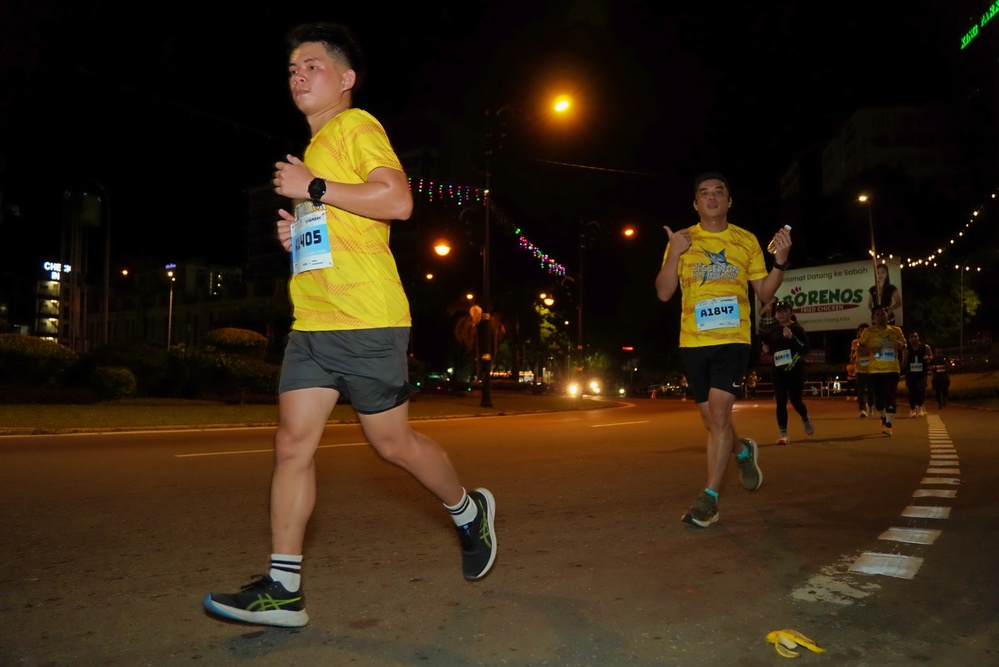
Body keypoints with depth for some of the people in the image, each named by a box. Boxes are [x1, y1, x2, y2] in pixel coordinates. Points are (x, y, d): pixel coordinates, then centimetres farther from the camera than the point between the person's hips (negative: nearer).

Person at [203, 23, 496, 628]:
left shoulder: (357, 126, -2)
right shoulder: (316, 148, 25)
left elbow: (397, 200, -19)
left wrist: (313, 189, -14)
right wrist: (298, 232, 14)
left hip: (366, 322, -8)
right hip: (312, 324, 8)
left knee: (392, 441, 3)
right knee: (293, 445, 1)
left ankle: (469, 510, 29)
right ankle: (282, 590, 7)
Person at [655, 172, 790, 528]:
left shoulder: (747, 241, 7)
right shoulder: (681, 240, 6)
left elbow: (765, 294, 9)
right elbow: (664, 293, 0)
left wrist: (781, 260, -8)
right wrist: (674, 254, -14)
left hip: (733, 340, -2)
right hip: (693, 341, 2)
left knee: (719, 415, -13)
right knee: (712, 421, 12)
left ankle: (709, 498, -4)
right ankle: (743, 450, 45)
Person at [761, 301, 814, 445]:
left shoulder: (798, 329, -7)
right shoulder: (773, 331, 9)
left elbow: (806, 349, -18)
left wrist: (792, 337, -28)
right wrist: (766, 349, 5)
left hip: (795, 371, -4)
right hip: (778, 371, 4)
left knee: (795, 400, 0)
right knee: (780, 402, -2)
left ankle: (805, 420, 34)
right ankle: (783, 433, 1)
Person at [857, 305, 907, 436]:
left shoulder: (896, 331, 7)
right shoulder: (868, 331, 1)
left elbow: (904, 346, 18)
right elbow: (859, 350, 1)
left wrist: (901, 346, -6)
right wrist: (871, 350, -18)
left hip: (892, 369, 0)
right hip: (875, 370, 0)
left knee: (889, 396, -11)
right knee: (878, 397, 10)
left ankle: (888, 426, -11)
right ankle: (884, 418, 37)